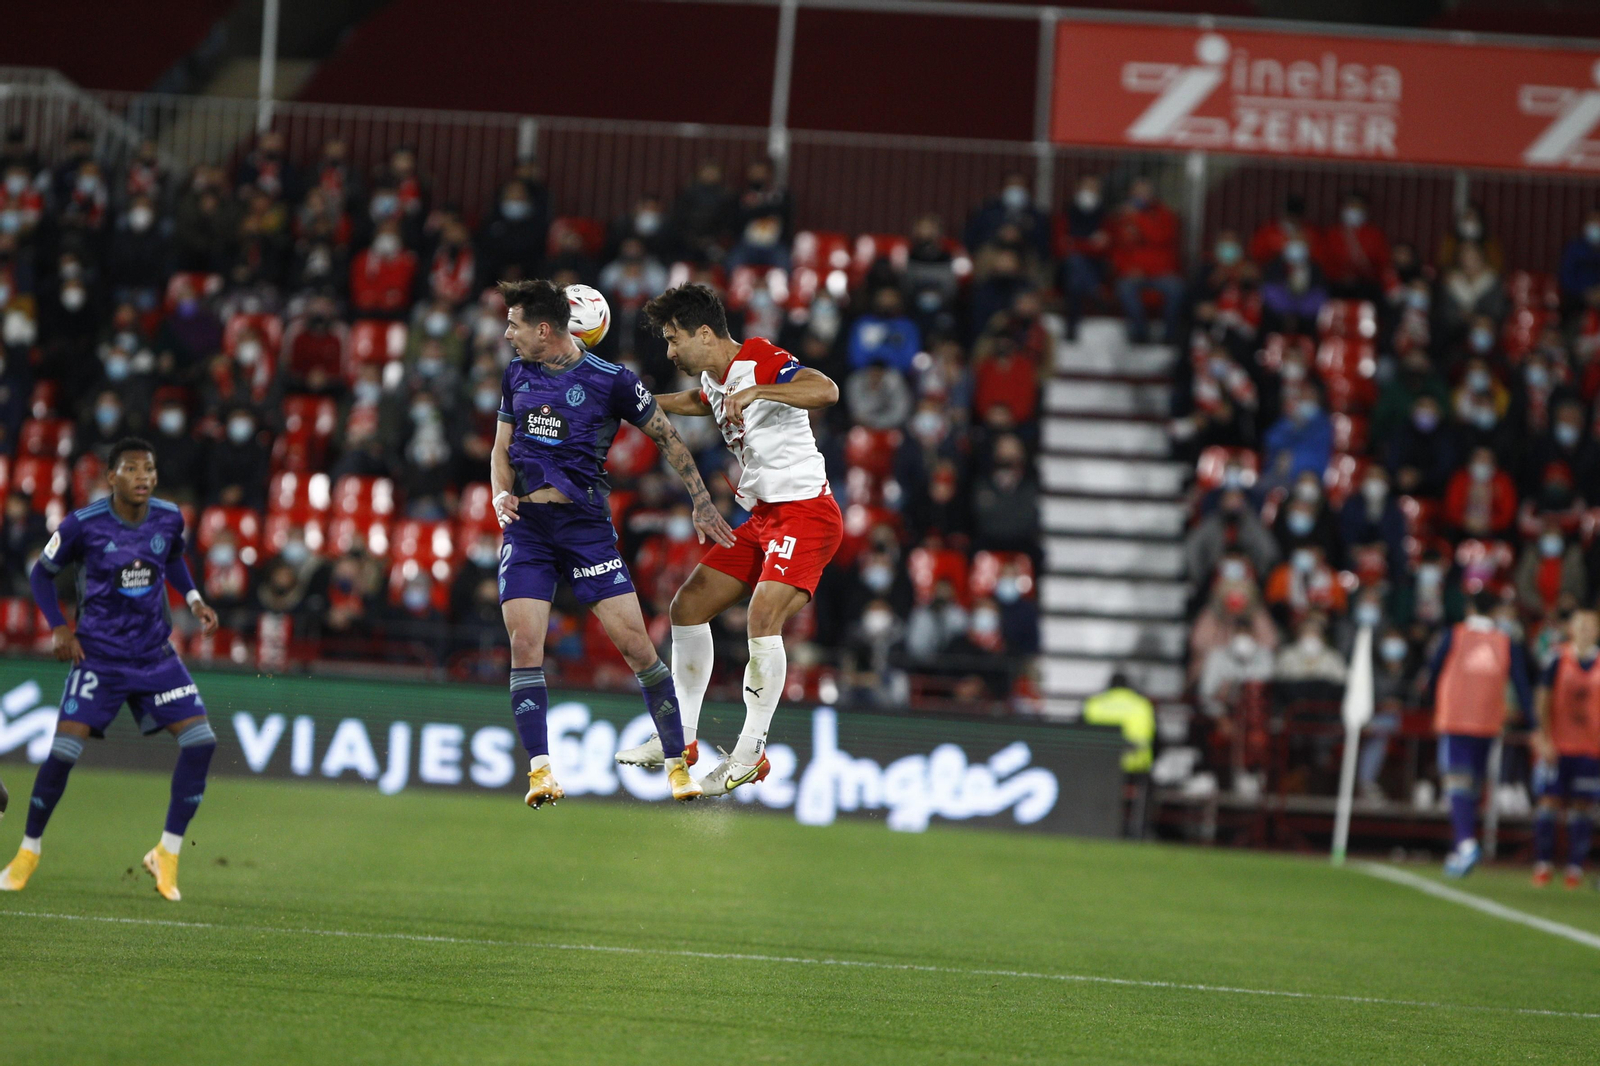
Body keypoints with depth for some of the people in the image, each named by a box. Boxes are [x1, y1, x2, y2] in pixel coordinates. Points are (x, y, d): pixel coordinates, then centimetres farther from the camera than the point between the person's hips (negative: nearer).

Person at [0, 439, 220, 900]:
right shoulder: (83, 525, -14)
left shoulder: (169, 518, -3)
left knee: (200, 740, -10)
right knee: (63, 749, -13)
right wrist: (58, 628, -10)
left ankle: (167, 854, 3)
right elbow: (42, 573, 1)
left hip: (155, 655, 4)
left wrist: (194, 599, 4)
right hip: (99, 655, -4)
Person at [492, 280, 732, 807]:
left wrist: (702, 503, 4)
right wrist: (501, 493, -1)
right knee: (525, 644, -12)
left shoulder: (611, 380, -5)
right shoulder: (516, 375, 9)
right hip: (526, 526, 3)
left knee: (634, 642, -8)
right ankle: (540, 769, -7)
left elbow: (667, 436, 5)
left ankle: (678, 764, 4)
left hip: (586, 524, -3)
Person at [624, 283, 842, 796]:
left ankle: (751, 753, -16)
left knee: (763, 619, -25)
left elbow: (826, 390, -35)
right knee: (688, 606, 8)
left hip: (805, 511, -10)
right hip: (761, 517, 10)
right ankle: (681, 738, 18)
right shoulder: (715, 379, 11)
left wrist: (755, 391, -42)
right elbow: (696, 402, 38)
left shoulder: (763, 362, -17)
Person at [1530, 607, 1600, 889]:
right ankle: (1542, 865, 4)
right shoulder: (1559, 662, 0)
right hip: (1556, 746, -1)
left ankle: (1575, 868, 4)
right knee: (1550, 801, -3)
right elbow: (1542, 701, 2)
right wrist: (1544, 739, -5)